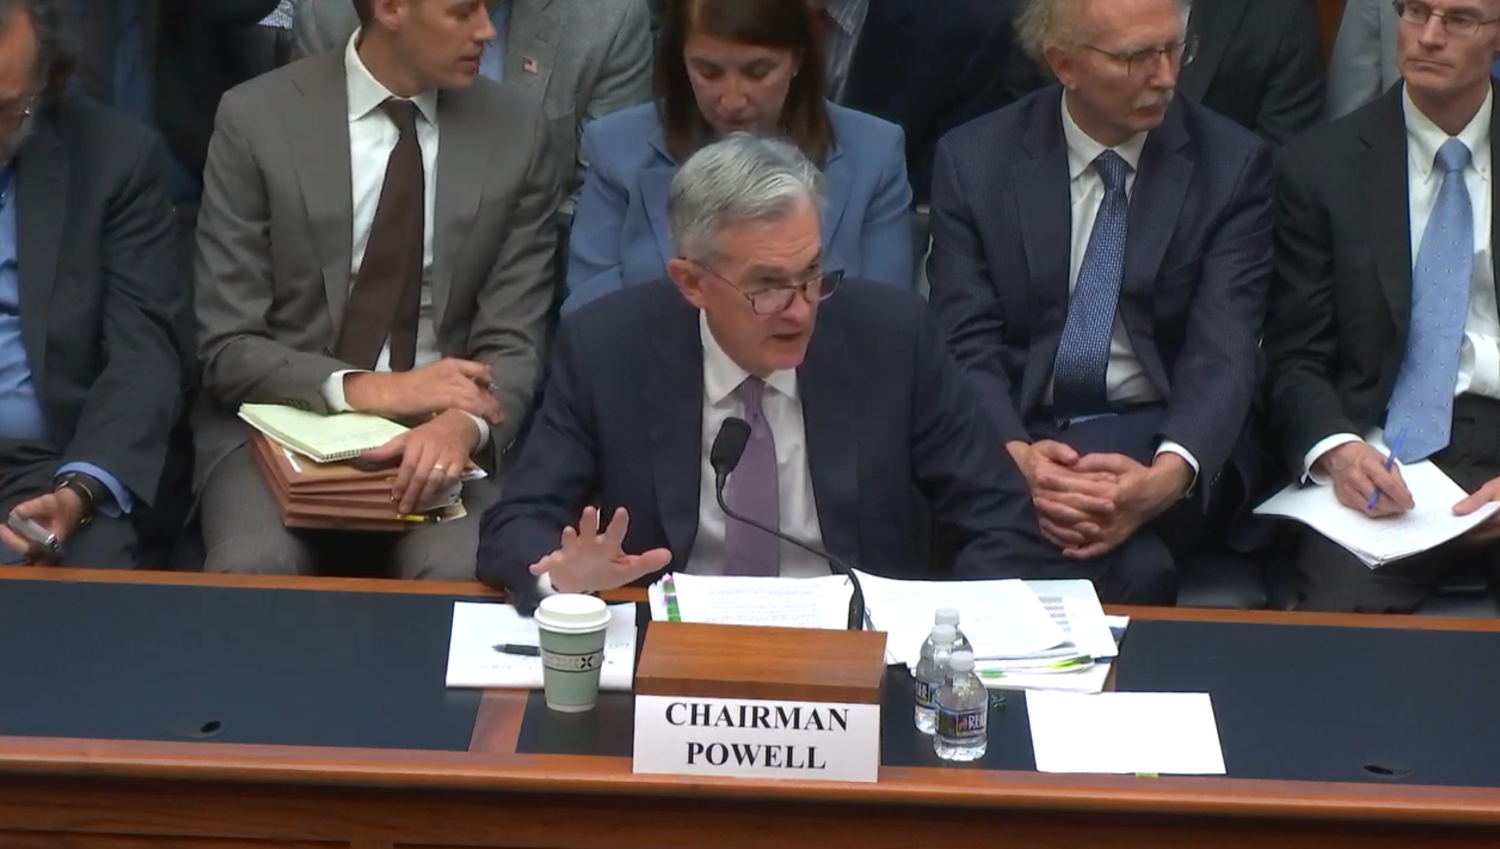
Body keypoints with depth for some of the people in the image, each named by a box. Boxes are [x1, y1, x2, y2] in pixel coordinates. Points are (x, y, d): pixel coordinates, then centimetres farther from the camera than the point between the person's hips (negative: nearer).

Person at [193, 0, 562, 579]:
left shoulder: (516, 134, 1)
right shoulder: (256, 118, -4)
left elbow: (511, 345, -1)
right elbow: (228, 347, -5)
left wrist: (463, 424, -24)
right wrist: (364, 388, -22)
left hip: (440, 434, 1)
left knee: (465, 574, -30)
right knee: (254, 570, -31)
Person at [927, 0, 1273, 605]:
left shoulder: (1232, 163, 0)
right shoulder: (973, 160, 2)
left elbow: (1224, 351, -9)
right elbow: (967, 345, -4)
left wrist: (1168, 475, -30)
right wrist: (1014, 455, -26)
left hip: (1161, 436, 0)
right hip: (1015, 431, 0)